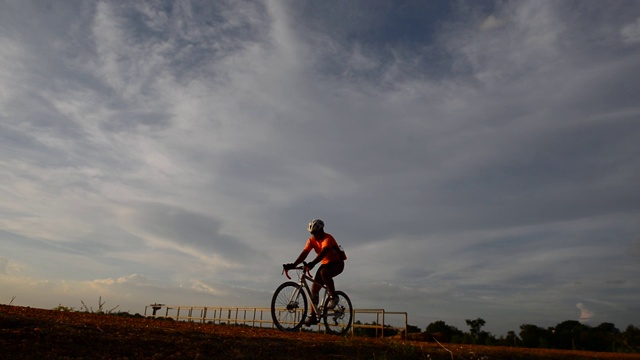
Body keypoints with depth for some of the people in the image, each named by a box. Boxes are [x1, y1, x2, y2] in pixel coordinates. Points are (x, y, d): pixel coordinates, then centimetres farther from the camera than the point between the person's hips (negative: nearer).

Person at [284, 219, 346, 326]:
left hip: (337, 263, -7)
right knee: (314, 288, -5)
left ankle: (333, 297, -17)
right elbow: (304, 253, -17)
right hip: (326, 263, 7)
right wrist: (293, 264, -33)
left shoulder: (328, 238, -24)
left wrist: (312, 263, -56)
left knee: (324, 273, -38)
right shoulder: (311, 240, -6)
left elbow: (323, 252, -41)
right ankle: (312, 317, 1)